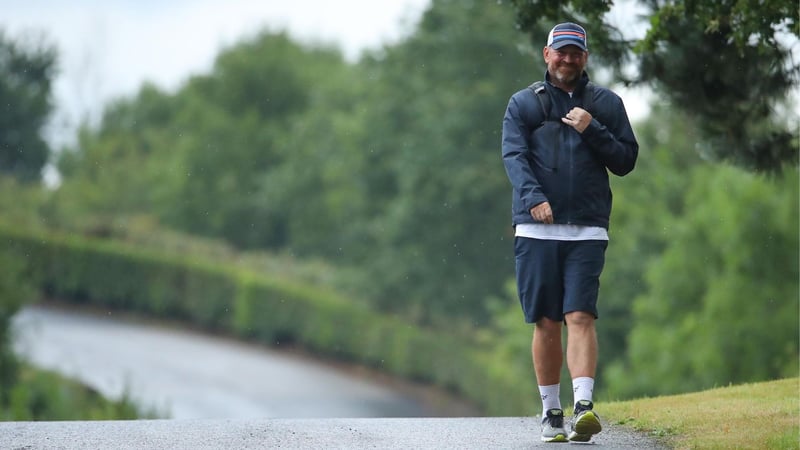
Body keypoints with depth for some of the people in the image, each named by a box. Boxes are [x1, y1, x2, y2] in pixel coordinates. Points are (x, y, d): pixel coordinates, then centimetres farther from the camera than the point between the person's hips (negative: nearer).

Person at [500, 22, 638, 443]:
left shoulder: (606, 104, 13)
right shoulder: (522, 104, 10)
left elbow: (626, 161, 9)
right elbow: (513, 156, -4)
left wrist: (592, 130, -7)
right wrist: (533, 197, -22)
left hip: (588, 230, 0)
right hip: (536, 230, 0)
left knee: (580, 316, -13)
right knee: (546, 322, 1)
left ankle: (583, 407, -23)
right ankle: (551, 413, 10)